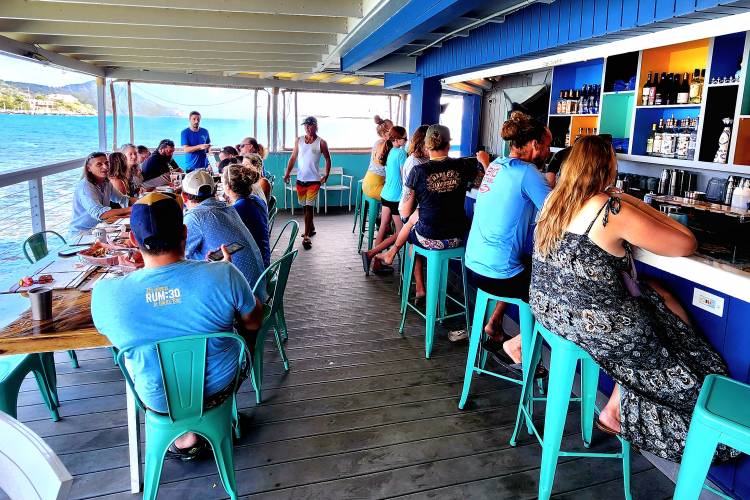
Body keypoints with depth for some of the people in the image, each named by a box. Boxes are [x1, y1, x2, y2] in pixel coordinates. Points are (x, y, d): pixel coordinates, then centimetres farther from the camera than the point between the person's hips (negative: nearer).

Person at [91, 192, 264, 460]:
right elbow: (254, 322, -9)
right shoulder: (223, 275, -29)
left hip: (159, 401, 1)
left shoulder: (105, 294, -25)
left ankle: (183, 434, 34)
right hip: (219, 389, -1)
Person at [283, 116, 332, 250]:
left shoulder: (321, 143, -3)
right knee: (305, 206, 14)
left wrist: (326, 175, -2)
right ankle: (311, 228, 34)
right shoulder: (299, 140, 6)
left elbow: (327, 159, 6)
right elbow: (293, 157, 8)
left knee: (309, 207, -9)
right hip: (300, 179, 4)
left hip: (314, 180, -4)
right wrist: (287, 173, -1)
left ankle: (306, 237, -8)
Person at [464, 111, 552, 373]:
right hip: (498, 274, -9)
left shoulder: (497, 165, 10)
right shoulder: (527, 172, -16)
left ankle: (494, 327, 37)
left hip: (474, 265, 9)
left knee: (532, 268, 34)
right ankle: (514, 346, 11)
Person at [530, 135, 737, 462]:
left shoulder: (553, 200, 2)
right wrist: (636, 204, -3)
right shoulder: (613, 210, -20)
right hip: (592, 321, -7)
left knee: (655, 295, 19)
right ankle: (614, 413, 30)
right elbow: (686, 244, -12)